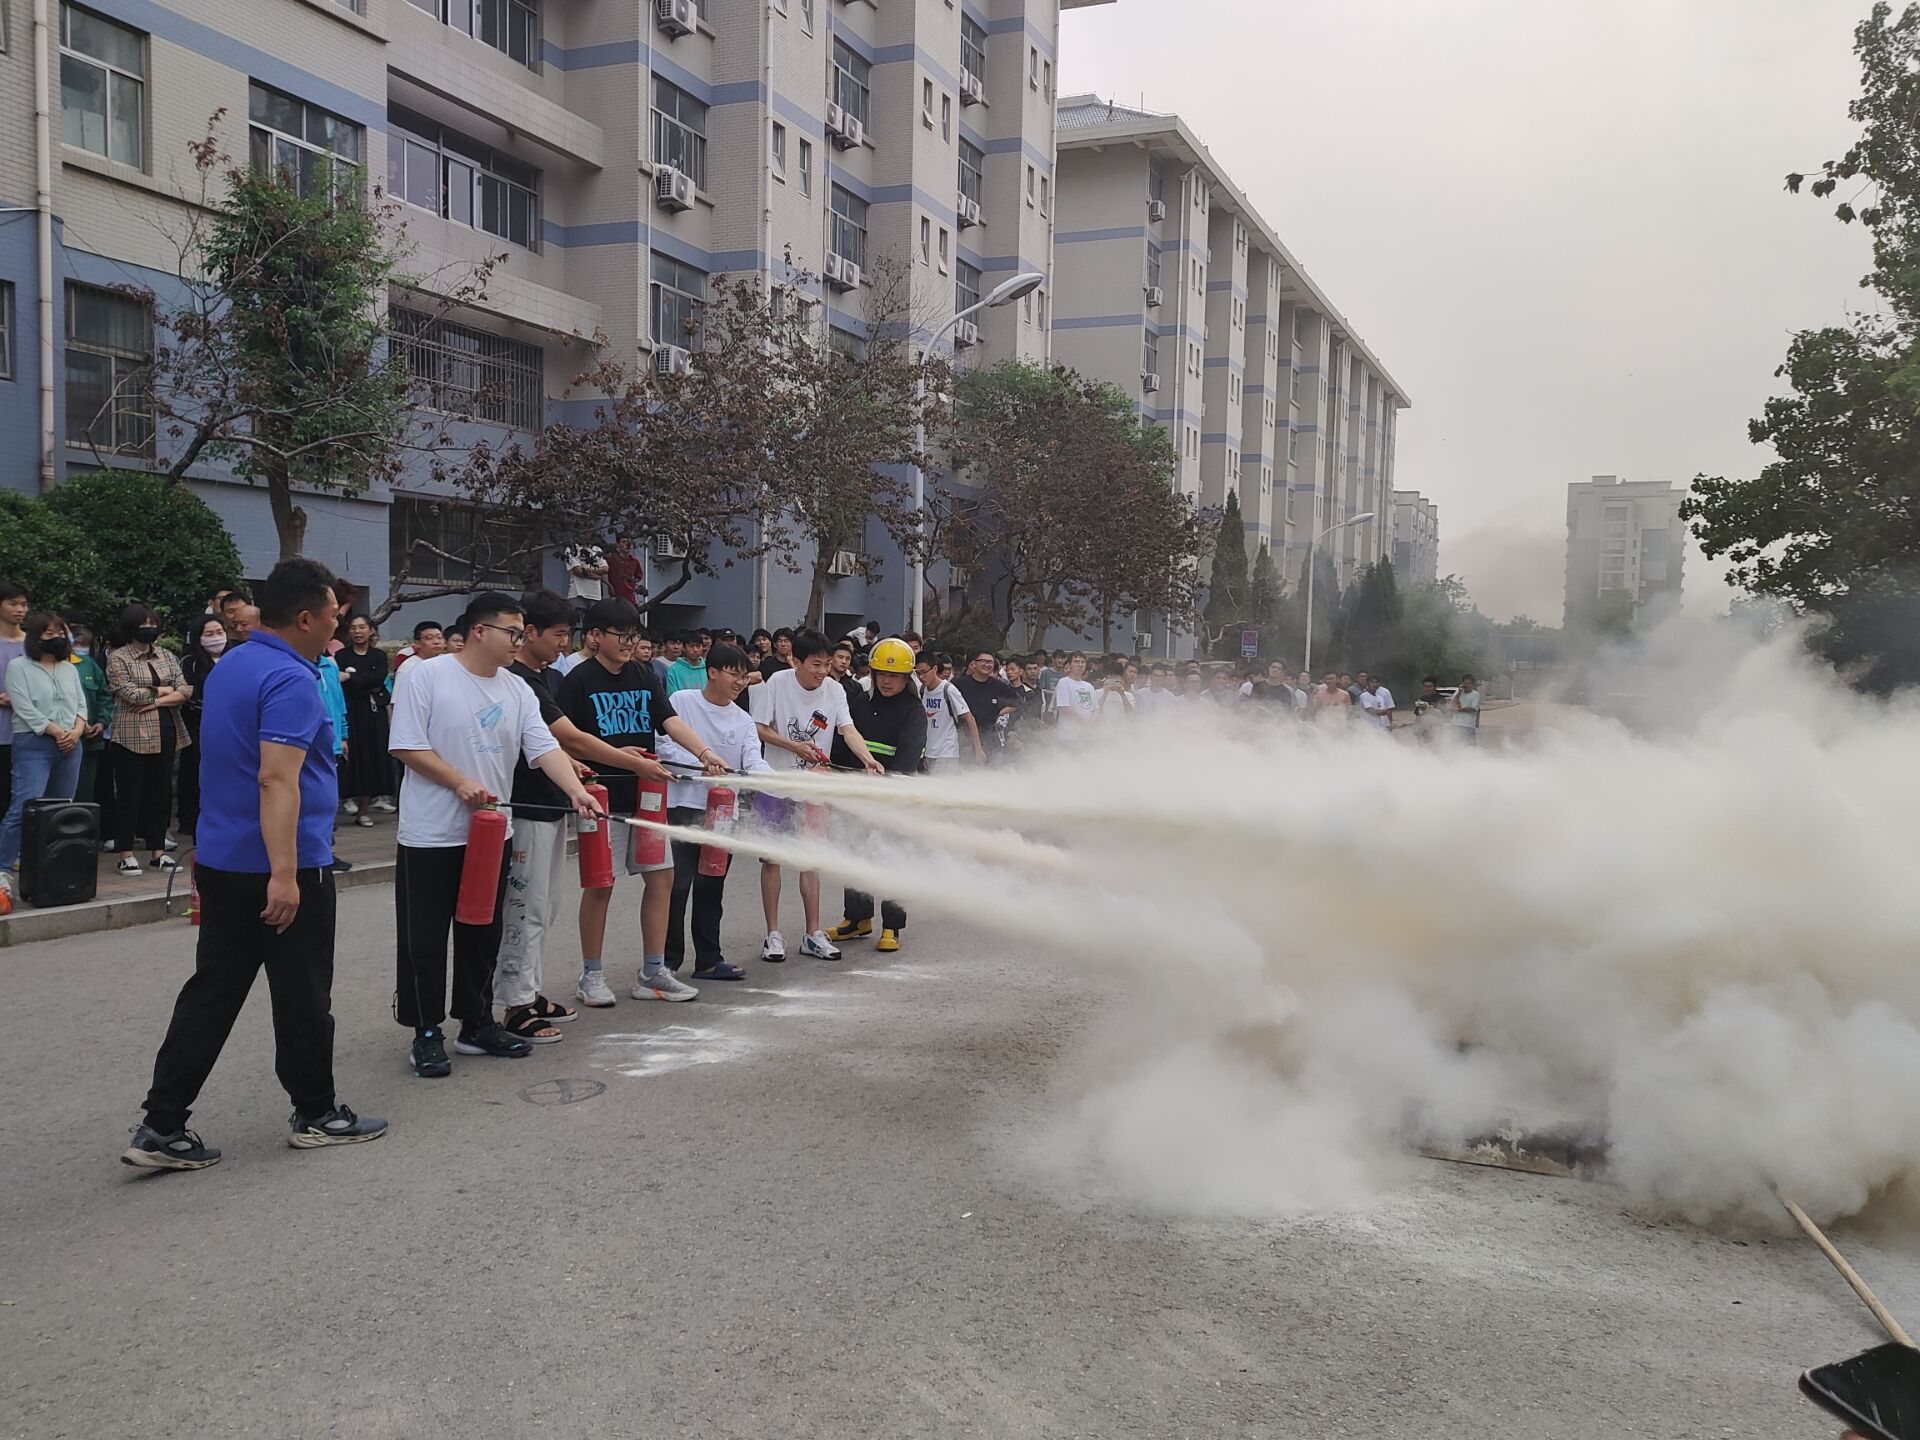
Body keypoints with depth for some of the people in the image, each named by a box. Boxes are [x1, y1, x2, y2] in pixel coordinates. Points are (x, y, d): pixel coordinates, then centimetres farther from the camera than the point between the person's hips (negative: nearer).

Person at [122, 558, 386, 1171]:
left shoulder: (229, 667, 12)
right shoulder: (290, 679, -19)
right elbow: (277, 779, -27)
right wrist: (284, 874, -29)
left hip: (220, 861, 9)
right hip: (284, 868, -9)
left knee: (211, 991, 11)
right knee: (303, 995, 6)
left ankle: (162, 1126, 10)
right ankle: (315, 1114, 19)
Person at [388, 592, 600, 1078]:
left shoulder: (517, 690, 5)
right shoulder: (428, 676, -10)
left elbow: (545, 748, -2)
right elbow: (406, 746, -13)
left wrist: (577, 790, -17)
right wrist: (460, 783, -19)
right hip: (431, 836, -6)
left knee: (483, 936, 14)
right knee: (425, 939, 2)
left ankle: (477, 1024, 26)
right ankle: (427, 1033, 14)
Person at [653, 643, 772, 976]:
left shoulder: (744, 721, 10)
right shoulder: (681, 701, -3)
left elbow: (754, 763, -3)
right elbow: (664, 745, -9)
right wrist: (702, 762, -20)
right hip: (683, 807, -5)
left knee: (712, 888, 12)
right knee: (677, 886, -3)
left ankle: (708, 958, 21)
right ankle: (668, 960, 6)